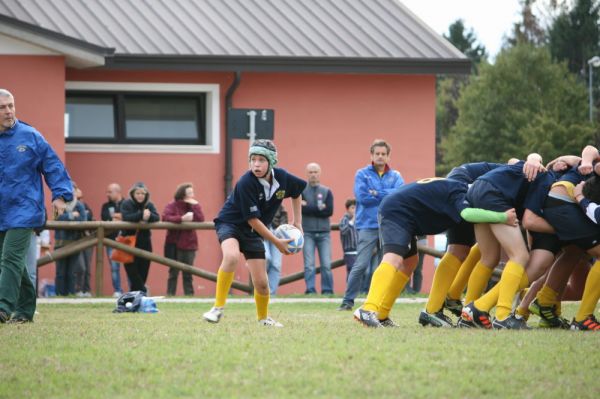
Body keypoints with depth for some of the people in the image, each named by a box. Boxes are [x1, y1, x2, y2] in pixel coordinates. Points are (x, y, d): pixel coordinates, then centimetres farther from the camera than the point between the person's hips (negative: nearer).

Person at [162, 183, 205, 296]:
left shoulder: (193, 205, 9)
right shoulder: (172, 206, -1)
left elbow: (200, 219, -6)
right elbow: (165, 217, -20)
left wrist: (195, 205, -11)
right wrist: (181, 219, -27)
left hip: (189, 243, 3)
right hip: (174, 244, -3)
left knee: (188, 272, 5)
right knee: (174, 271, -2)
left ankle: (189, 294, 6)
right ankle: (170, 294, 1)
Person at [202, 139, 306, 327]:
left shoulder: (281, 178, -11)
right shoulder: (246, 183, -28)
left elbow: (297, 190, 13)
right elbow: (252, 219, -24)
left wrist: (297, 222, 12)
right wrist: (277, 242, -19)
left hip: (252, 233, 5)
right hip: (230, 223, -5)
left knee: (261, 283, 5)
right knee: (232, 256, -38)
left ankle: (263, 317, 35)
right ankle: (218, 308, -30)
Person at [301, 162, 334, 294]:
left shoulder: (327, 192, 10)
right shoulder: (301, 191, 6)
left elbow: (329, 211, -3)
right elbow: (299, 209, -9)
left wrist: (309, 208, -7)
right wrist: (319, 208, -9)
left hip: (324, 233, 1)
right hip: (307, 233, -1)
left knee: (326, 264, -3)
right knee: (309, 264, -8)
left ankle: (327, 290, 1)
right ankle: (310, 289, -8)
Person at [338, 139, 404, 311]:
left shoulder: (395, 176, 11)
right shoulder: (362, 174, 5)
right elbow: (362, 196, -10)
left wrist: (377, 193, -11)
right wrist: (388, 196, -5)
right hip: (368, 226, -3)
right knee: (361, 265, -10)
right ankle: (348, 301, -4)